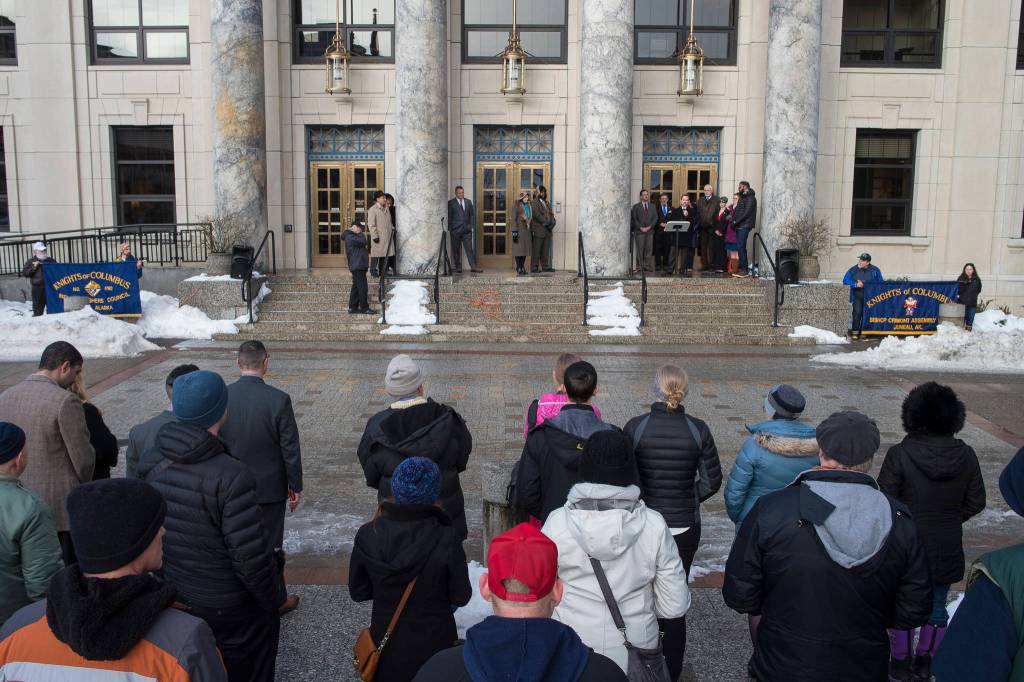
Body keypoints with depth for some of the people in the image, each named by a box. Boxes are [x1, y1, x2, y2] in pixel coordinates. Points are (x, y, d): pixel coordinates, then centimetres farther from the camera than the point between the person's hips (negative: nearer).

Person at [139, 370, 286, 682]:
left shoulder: (152, 463, -9)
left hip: (175, 600, 6)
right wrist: (274, 601, -9)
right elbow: (252, 558, -27)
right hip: (229, 610, -6)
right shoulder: (230, 477, -30)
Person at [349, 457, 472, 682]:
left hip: (386, 649, 2)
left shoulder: (367, 535, -18)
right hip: (434, 647, -2)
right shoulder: (446, 540, -26)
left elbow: (358, 592, -4)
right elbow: (461, 597, -13)